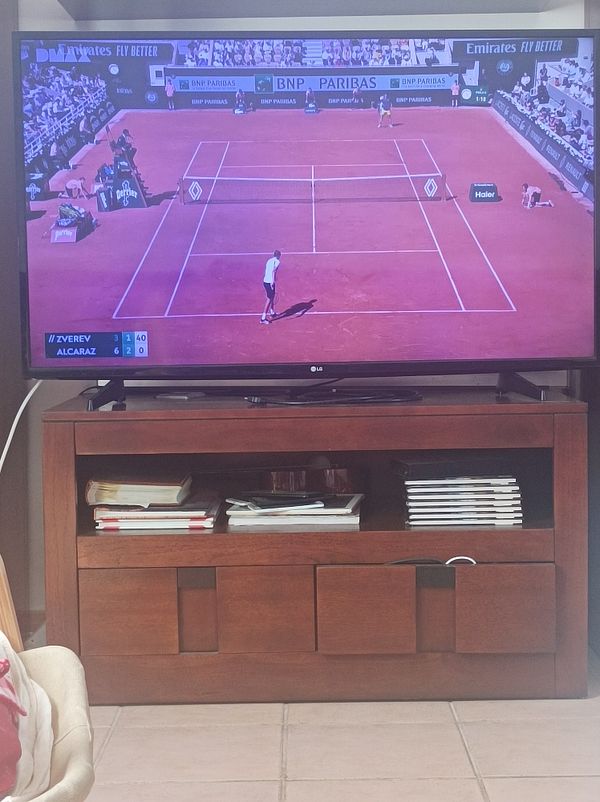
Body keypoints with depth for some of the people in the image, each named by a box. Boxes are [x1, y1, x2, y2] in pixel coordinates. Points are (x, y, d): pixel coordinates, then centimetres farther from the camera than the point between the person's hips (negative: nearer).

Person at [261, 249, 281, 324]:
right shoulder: (277, 261, -8)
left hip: (265, 281, 8)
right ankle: (263, 318, -8)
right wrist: (272, 281, -31)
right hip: (270, 282, -8)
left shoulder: (269, 260, 14)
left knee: (272, 298, 26)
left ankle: (272, 312, 42)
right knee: (269, 300, -5)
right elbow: (273, 271, -23)